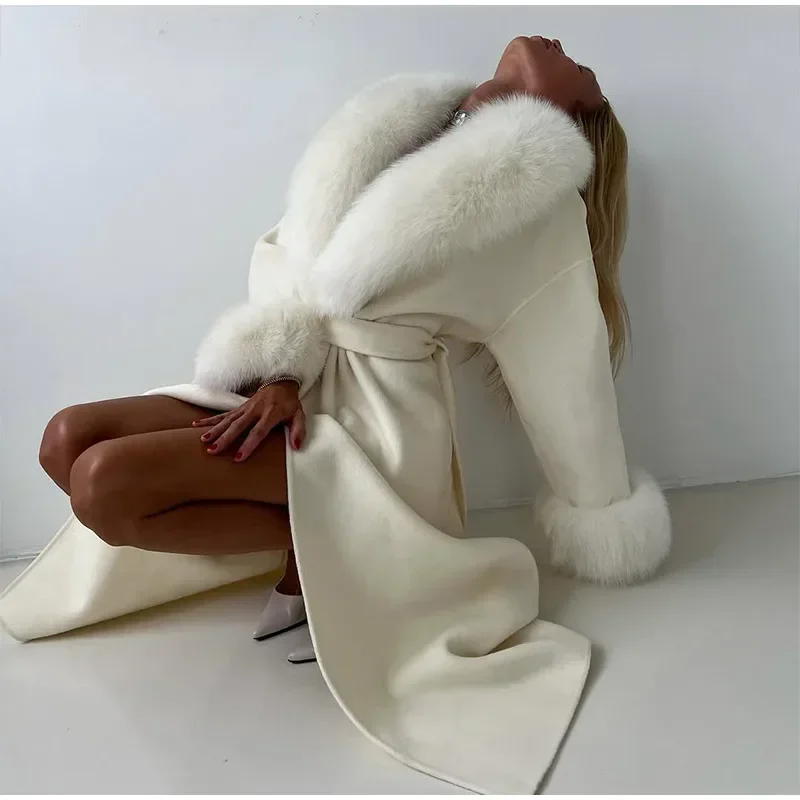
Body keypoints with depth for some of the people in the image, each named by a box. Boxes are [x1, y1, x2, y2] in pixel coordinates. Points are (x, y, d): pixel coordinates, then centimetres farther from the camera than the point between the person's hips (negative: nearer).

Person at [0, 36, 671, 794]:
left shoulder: (538, 195, -9)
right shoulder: (412, 134, 8)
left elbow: (569, 370, -3)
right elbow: (292, 261, 6)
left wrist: (605, 510, 3)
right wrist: (281, 370, -9)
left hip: (380, 422, -8)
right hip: (300, 390, 8)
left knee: (105, 480, -21)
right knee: (69, 438, -3)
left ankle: (317, 548, -3)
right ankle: (313, 535, 1)